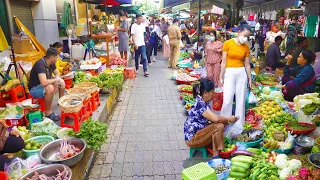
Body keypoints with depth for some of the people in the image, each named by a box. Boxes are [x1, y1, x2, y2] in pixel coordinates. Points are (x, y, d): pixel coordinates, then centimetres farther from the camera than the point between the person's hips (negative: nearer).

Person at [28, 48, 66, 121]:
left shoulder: (51, 63, -5)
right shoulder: (40, 64, -31)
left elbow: (57, 74, 10)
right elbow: (44, 82, -42)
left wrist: (56, 80, -12)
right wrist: (55, 80, -24)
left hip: (43, 85, 9)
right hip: (34, 88, -9)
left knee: (62, 82, 4)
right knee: (50, 88, -35)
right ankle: (48, 112, -20)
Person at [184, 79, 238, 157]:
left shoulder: (204, 102, 6)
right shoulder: (200, 104, -24)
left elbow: (212, 117, 12)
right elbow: (215, 118, -31)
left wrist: (227, 120, -1)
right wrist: (229, 119, -14)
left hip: (198, 132, 10)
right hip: (192, 138, -10)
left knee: (220, 124, 6)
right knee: (219, 126, -21)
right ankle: (216, 156, -15)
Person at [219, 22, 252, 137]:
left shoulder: (246, 47, 6)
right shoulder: (228, 43, -3)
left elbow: (247, 64, 10)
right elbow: (224, 61, -4)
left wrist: (250, 79, 10)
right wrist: (221, 77, -5)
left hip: (242, 73, 3)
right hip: (229, 73, -3)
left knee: (241, 100, 7)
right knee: (227, 100, -7)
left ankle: (239, 125, 19)